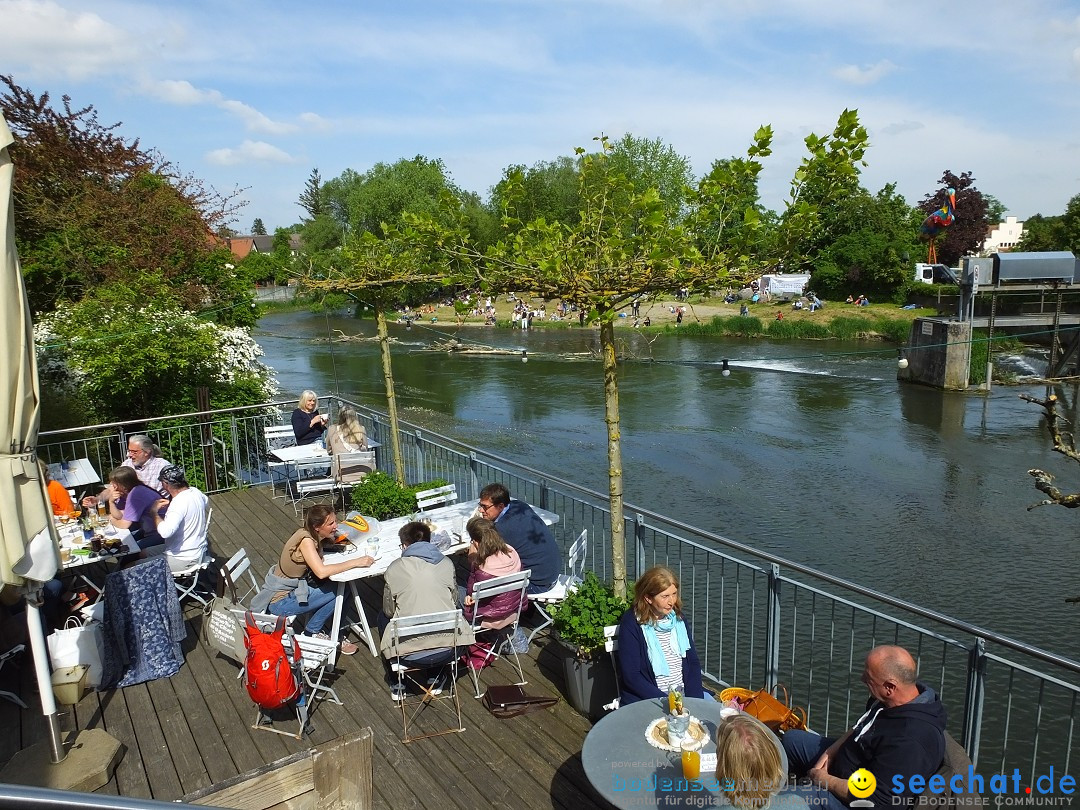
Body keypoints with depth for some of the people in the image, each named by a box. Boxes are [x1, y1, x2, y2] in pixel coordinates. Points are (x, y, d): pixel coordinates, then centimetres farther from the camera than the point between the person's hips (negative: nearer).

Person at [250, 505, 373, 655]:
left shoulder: (312, 535, -2)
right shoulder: (305, 540, -27)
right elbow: (321, 572, -37)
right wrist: (355, 562, -33)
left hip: (291, 589, 8)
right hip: (280, 601, -8)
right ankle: (311, 632, 5)